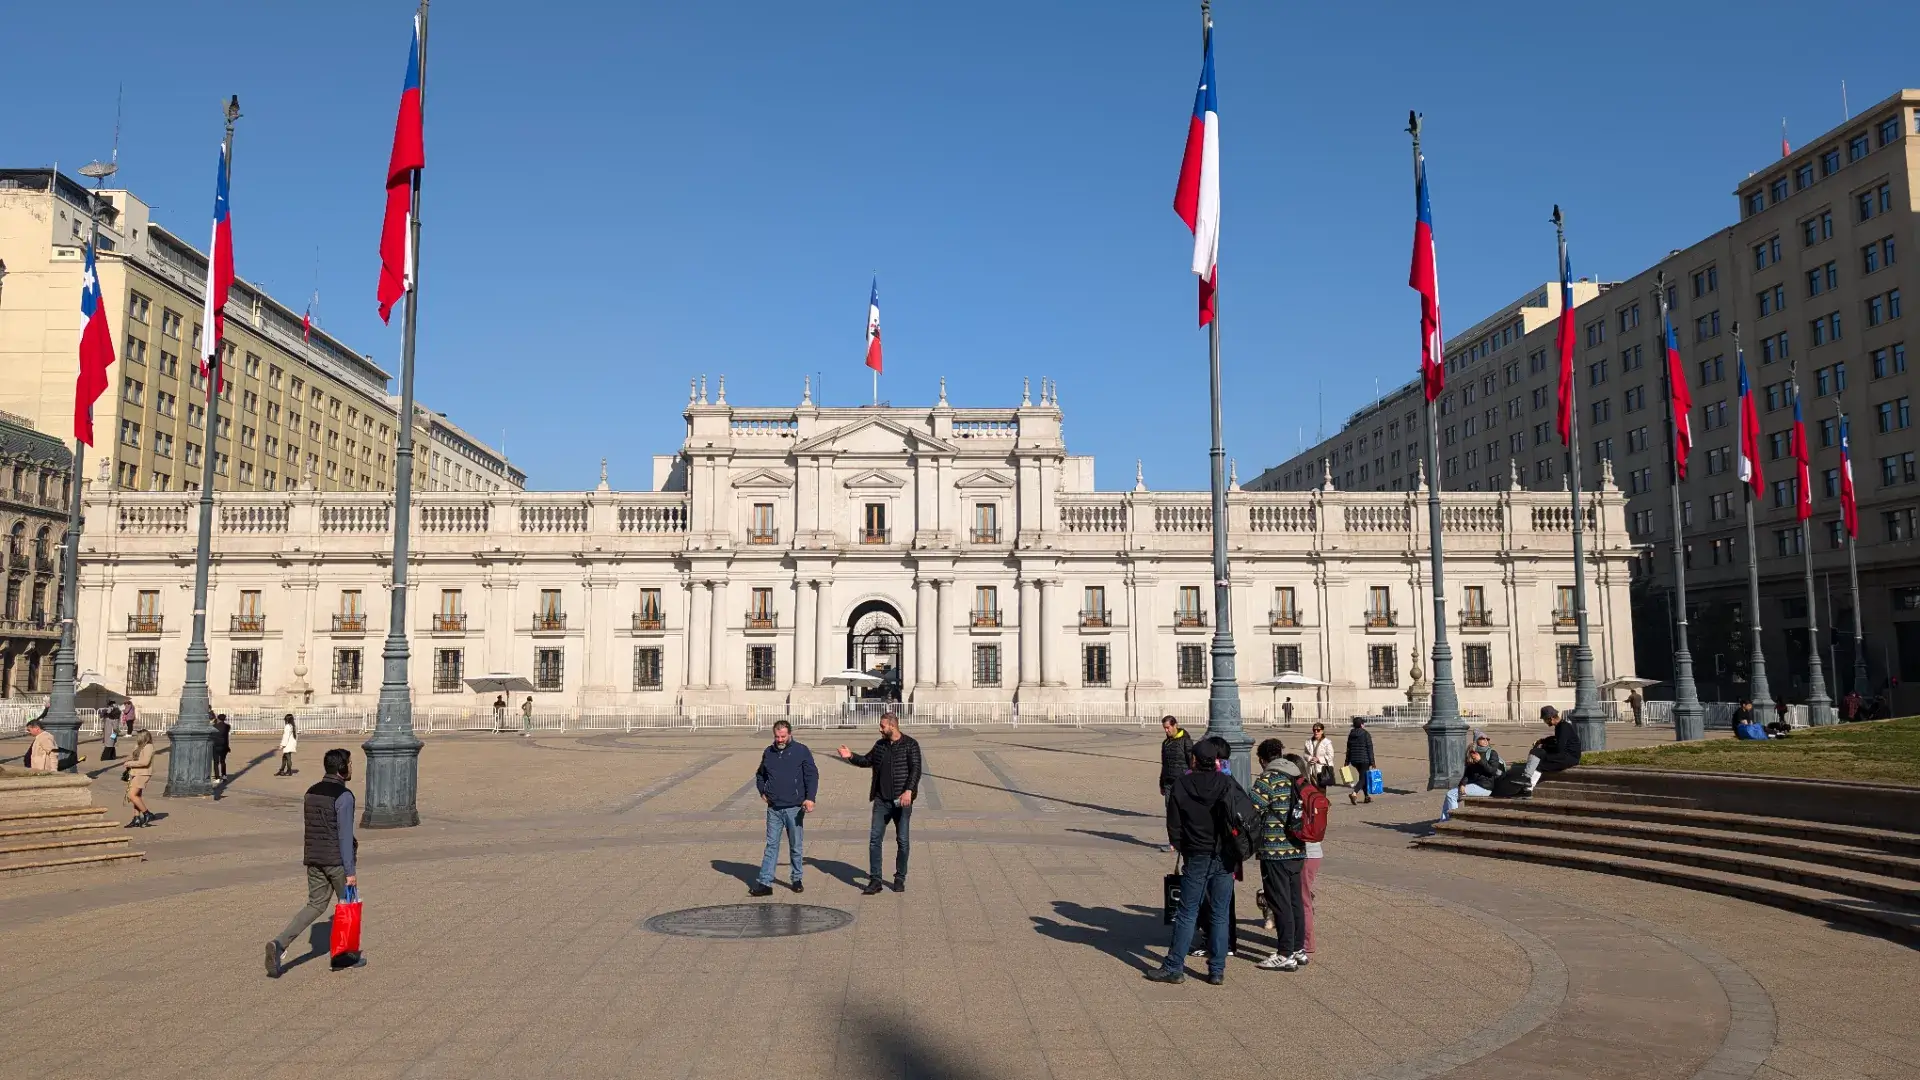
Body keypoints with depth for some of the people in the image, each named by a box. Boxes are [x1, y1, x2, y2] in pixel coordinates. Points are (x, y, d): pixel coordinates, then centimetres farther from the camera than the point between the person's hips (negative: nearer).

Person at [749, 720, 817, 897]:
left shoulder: (801, 751, -2)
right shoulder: (768, 753, 10)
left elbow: (812, 775, -6)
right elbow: (760, 775, 26)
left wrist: (810, 798, -17)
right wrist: (762, 791, 9)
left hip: (794, 808, -3)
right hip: (773, 809, 3)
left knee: (796, 846, 7)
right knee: (771, 845, 2)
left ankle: (797, 880, 20)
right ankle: (764, 883, 1)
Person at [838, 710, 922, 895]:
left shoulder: (910, 745, -6)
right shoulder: (880, 744, 11)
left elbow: (915, 770, -14)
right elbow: (867, 761, 26)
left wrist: (909, 790, -26)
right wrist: (851, 756, 10)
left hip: (901, 801, -4)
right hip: (881, 800, 5)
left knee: (902, 841, 4)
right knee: (874, 839, -1)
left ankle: (900, 879, 18)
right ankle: (875, 880, 3)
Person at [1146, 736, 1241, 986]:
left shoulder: (1181, 785, -5)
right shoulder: (1227, 783, -5)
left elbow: (1174, 824, 0)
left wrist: (1181, 849, 14)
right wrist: (1235, 853, 11)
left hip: (1196, 858, -1)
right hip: (1224, 857, 1)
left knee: (1187, 914, 6)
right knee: (1220, 915, 8)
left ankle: (1174, 967, 9)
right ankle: (1217, 970, 11)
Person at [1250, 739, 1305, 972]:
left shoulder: (1267, 779, -12)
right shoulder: (1298, 777, 10)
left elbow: (1252, 812, -15)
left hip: (1274, 849, -7)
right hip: (1296, 848, 7)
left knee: (1279, 902, -2)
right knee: (1295, 900, 15)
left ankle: (1285, 955, 2)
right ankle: (1298, 949, 22)